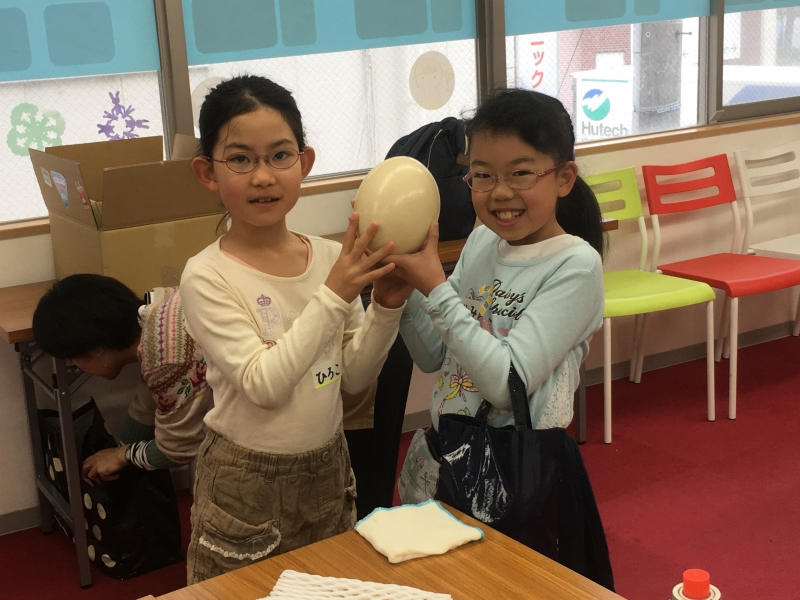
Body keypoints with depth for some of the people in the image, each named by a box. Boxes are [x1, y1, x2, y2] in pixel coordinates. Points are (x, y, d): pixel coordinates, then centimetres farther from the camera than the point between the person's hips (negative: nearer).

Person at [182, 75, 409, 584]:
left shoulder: (332, 258, -5)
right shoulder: (207, 276, -17)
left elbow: (356, 377, 0)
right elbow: (263, 383, -24)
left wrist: (387, 304, -15)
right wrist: (334, 295, -28)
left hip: (329, 468, 4)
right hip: (247, 484, -4)